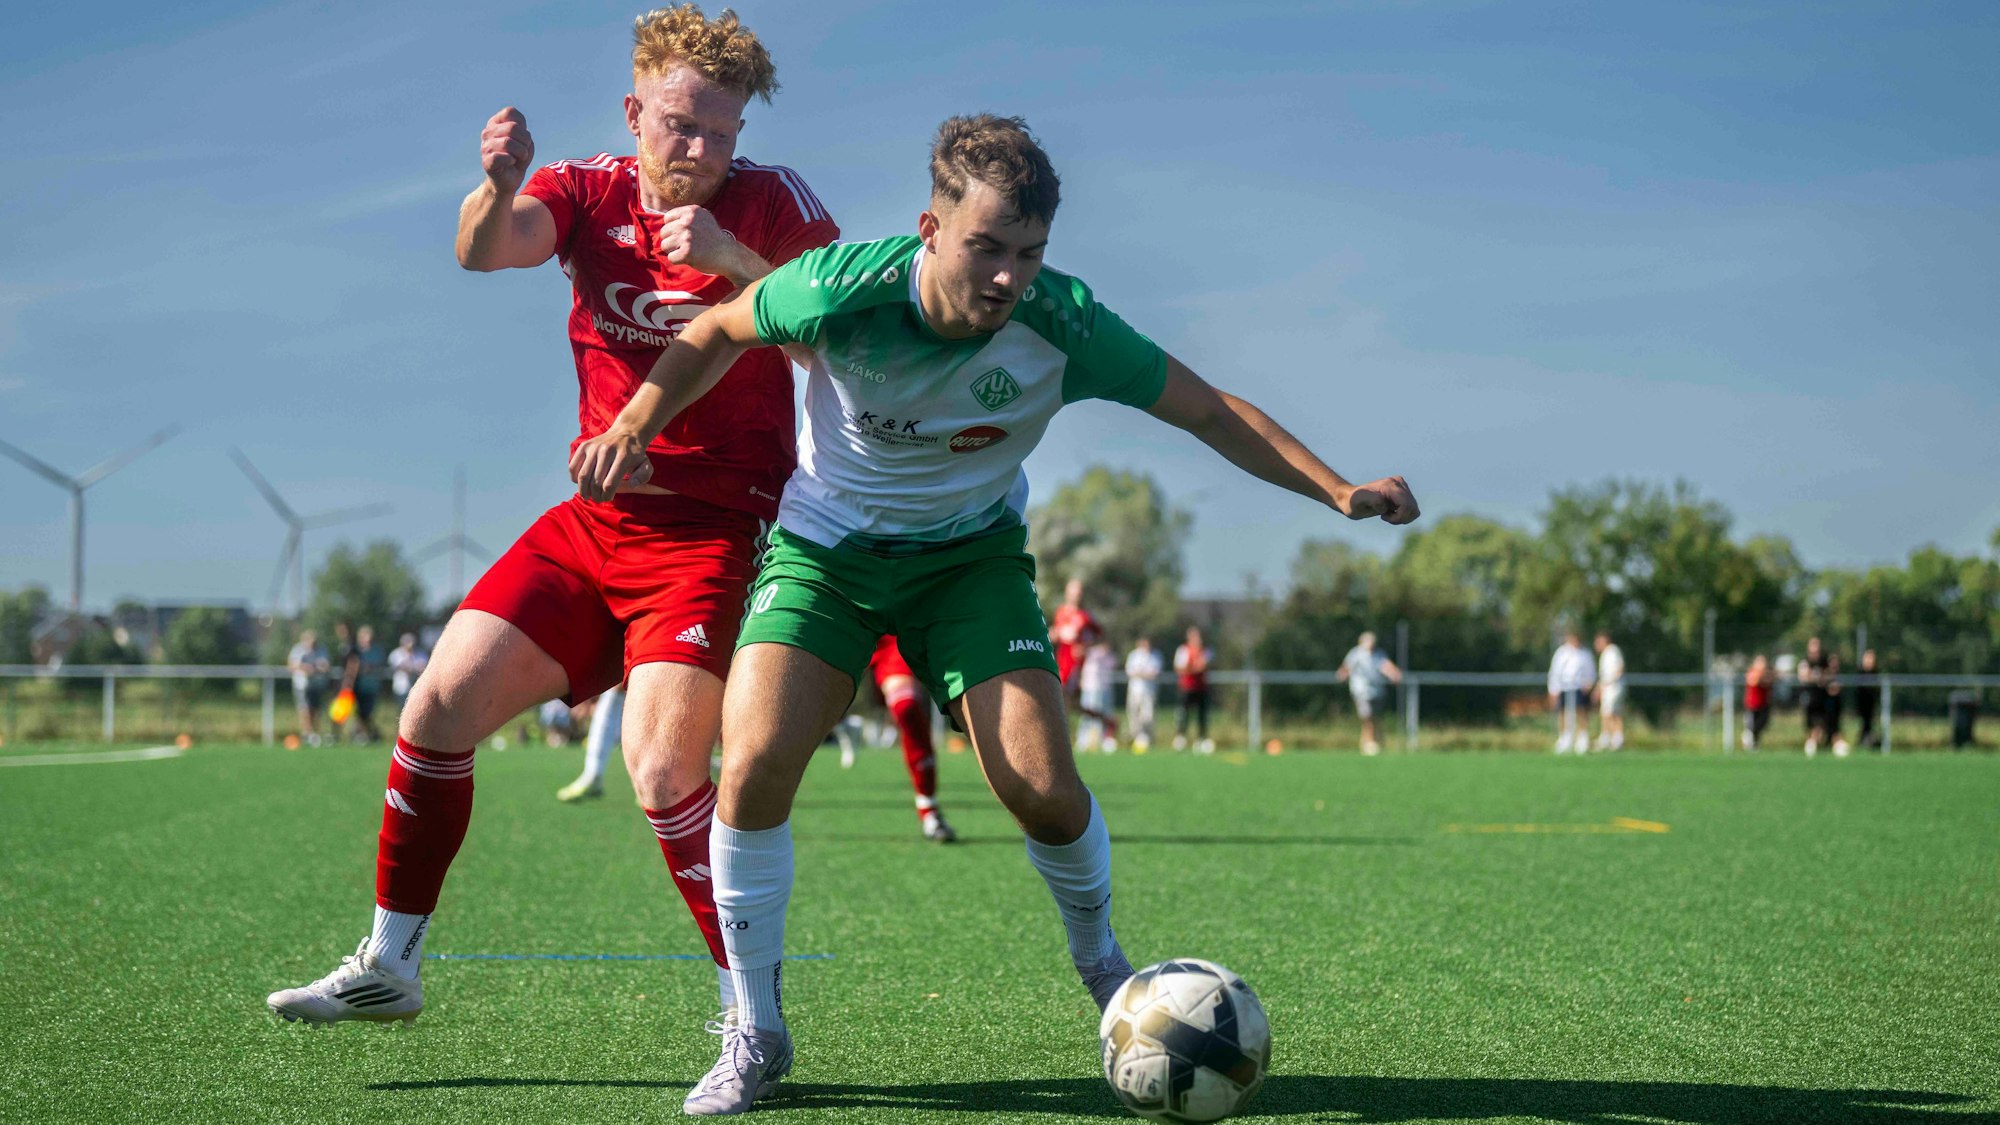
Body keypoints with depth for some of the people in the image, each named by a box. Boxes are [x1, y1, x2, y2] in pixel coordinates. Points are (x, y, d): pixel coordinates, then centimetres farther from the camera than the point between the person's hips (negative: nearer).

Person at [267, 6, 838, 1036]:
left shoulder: (769, 202, -4)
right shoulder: (590, 193, 4)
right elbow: (486, 249, -15)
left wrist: (731, 257, -28)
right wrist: (497, 187, -38)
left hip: (715, 530, -5)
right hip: (594, 518, 5)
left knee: (661, 766, -20)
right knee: (438, 707, 0)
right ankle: (390, 965, 15)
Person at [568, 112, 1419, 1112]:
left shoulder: (1060, 325, -24)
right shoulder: (843, 289, -26)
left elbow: (1206, 410, -14)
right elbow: (721, 331, -4)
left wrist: (1337, 490, -23)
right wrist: (633, 426, -15)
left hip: (973, 553, 0)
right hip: (824, 549, 0)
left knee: (1042, 787, -14)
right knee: (755, 763, -20)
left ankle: (1100, 964, 21)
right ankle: (754, 1036, -1)